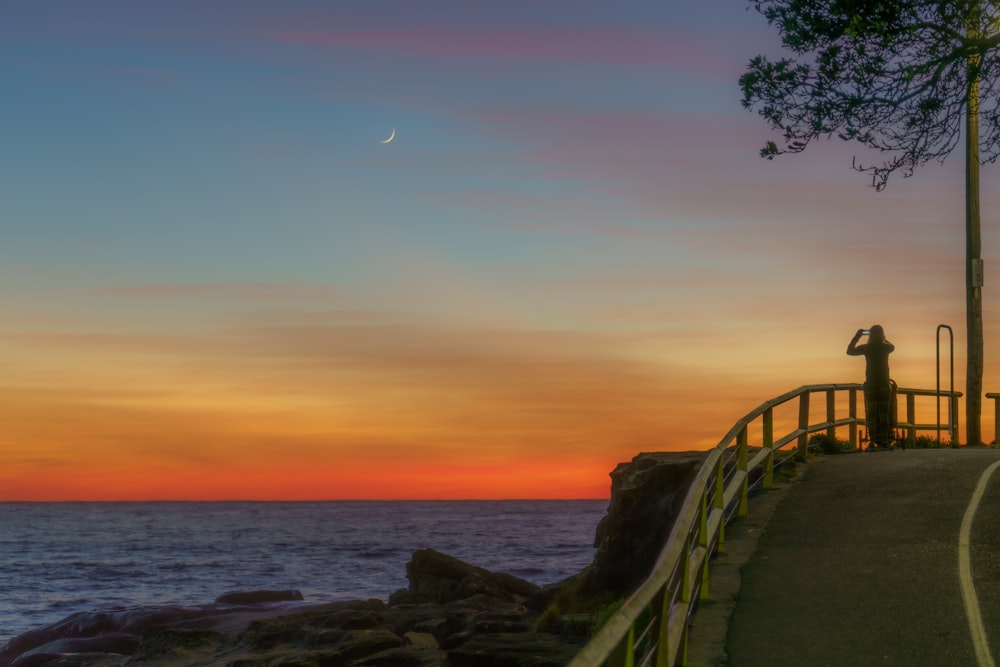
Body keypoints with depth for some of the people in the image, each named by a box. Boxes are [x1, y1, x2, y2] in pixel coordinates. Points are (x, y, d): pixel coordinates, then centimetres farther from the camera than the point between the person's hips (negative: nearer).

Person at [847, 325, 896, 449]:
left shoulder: (867, 348, -5)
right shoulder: (886, 347, 2)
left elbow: (850, 351, 10)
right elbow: (892, 346, 28)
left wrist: (857, 336, 14)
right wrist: (882, 338, 31)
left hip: (871, 384, -2)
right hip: (885, 383, 2)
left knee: (871, 414, 0)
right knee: (884, 414, 7)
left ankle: (873, 442, -7)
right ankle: (884, 441, 3)